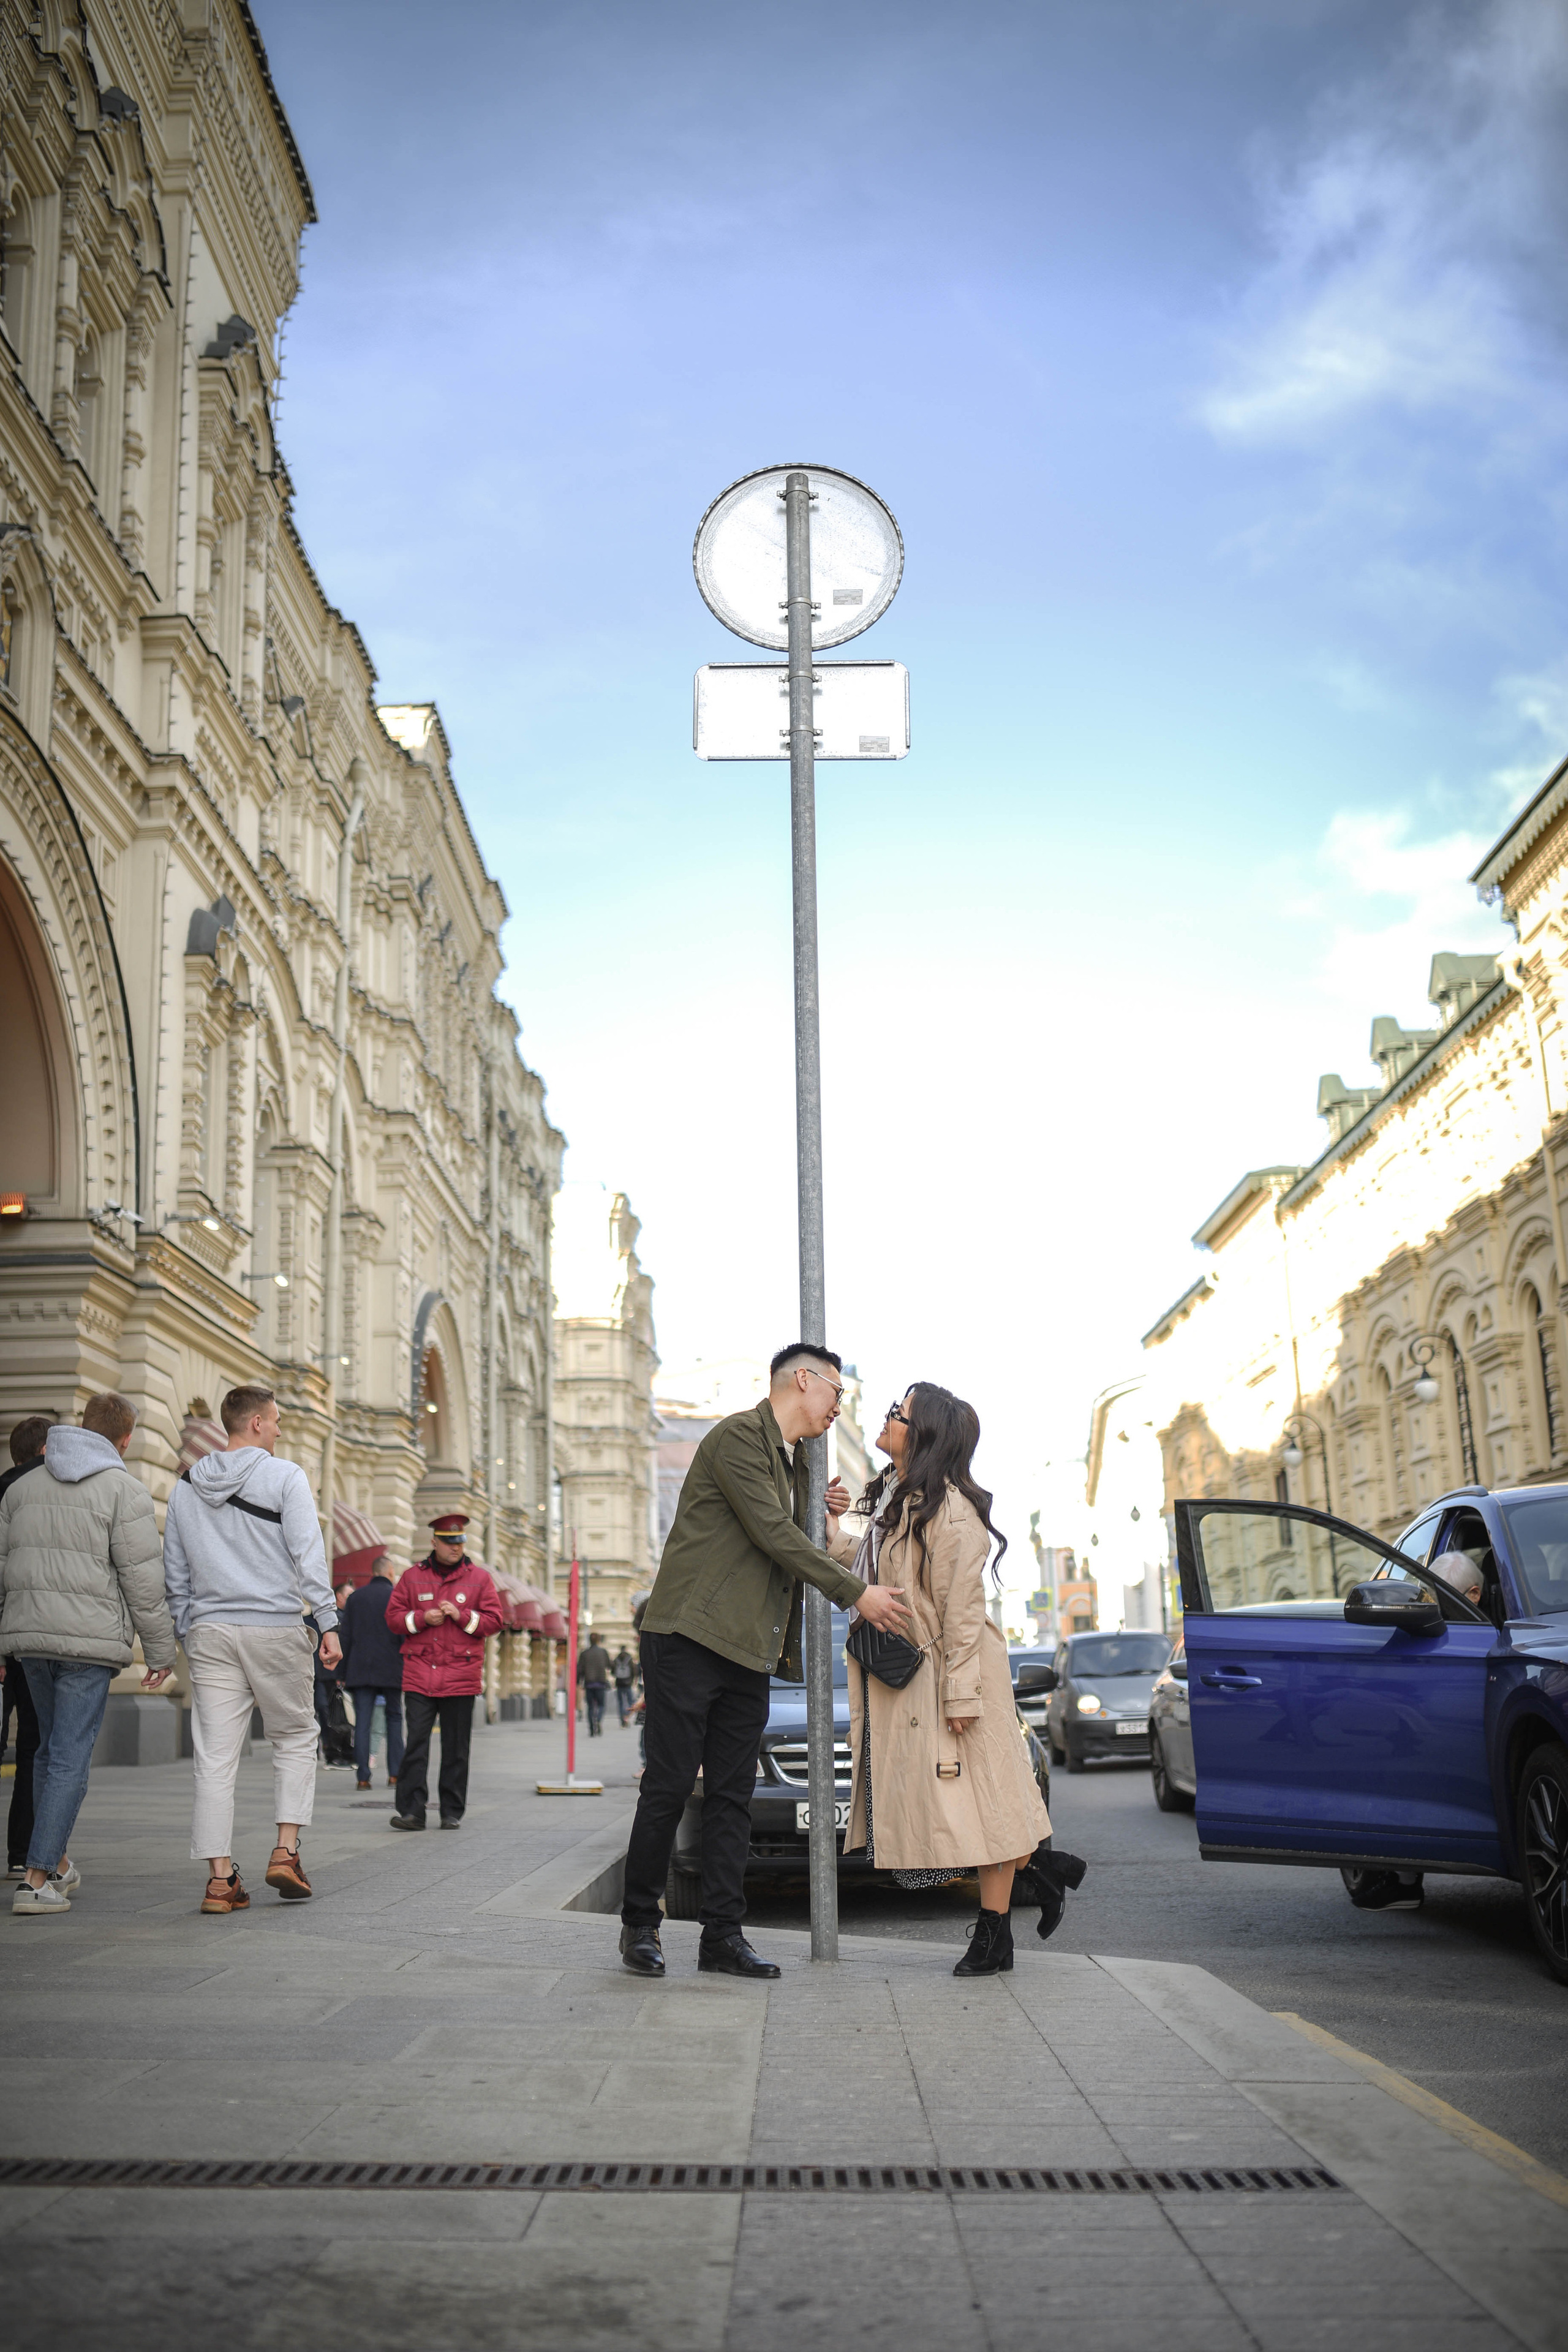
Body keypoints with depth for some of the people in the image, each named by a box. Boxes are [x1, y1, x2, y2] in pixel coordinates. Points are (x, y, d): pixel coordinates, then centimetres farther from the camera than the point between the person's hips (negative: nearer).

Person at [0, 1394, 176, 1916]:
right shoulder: (125, 1491, -5)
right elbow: (141, 1580, -9)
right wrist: (161, 1651, -2)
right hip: (89, 1639, -6)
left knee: (52, 1747, 20)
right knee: (70, 1756, -2)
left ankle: (56, 1863, 28)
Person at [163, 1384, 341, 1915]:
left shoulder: (186, 1486, 12)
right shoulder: (284, 1477, -4)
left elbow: (175, 1571, 14)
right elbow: (309, 1556, -10)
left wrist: (185, 1632, 20)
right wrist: (329, 1624, -8)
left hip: (210, 1632, 4)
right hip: (275, 1628, -4)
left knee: (215, 1758, 2)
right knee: (294, 1739, 12)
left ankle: (219, 1878, 0)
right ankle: (286, 1851, 2)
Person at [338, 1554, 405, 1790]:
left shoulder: (355, 1597, 8)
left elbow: (344, 1636, 7)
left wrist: (344, 1672, 11)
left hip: (360, 1670, 2)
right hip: (390, 1670, -2)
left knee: (362, 1723, 2)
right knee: (394, 1719, 10)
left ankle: (363, 1777, -2)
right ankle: (394, 1775, 7)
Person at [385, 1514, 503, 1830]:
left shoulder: (479, 1578, 7)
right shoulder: (412, 1576, 9)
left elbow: (494, 1620, 3)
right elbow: (393, 1617, 8)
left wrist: (462, 1616, -12)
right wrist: (422, 1618, -10)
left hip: (461, 1676, 0)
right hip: (419, 1675, 0)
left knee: (456, 1747, 5)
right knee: (416, 1742, -6)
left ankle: (453, 1812, 12)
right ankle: (411, 1810, -4)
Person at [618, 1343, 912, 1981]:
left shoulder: (794, 1460, 20)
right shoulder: (738, 1436, -10)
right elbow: (772, 1535, -16)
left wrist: (818, 1513, 8)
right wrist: (856, 1594, -14)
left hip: (746, 1651, 9)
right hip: (690, 1637, -9)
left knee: (733, 1796, 6)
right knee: (669, 1787, -3)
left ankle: (723, 1936, 9)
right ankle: (639, 1925, 10)